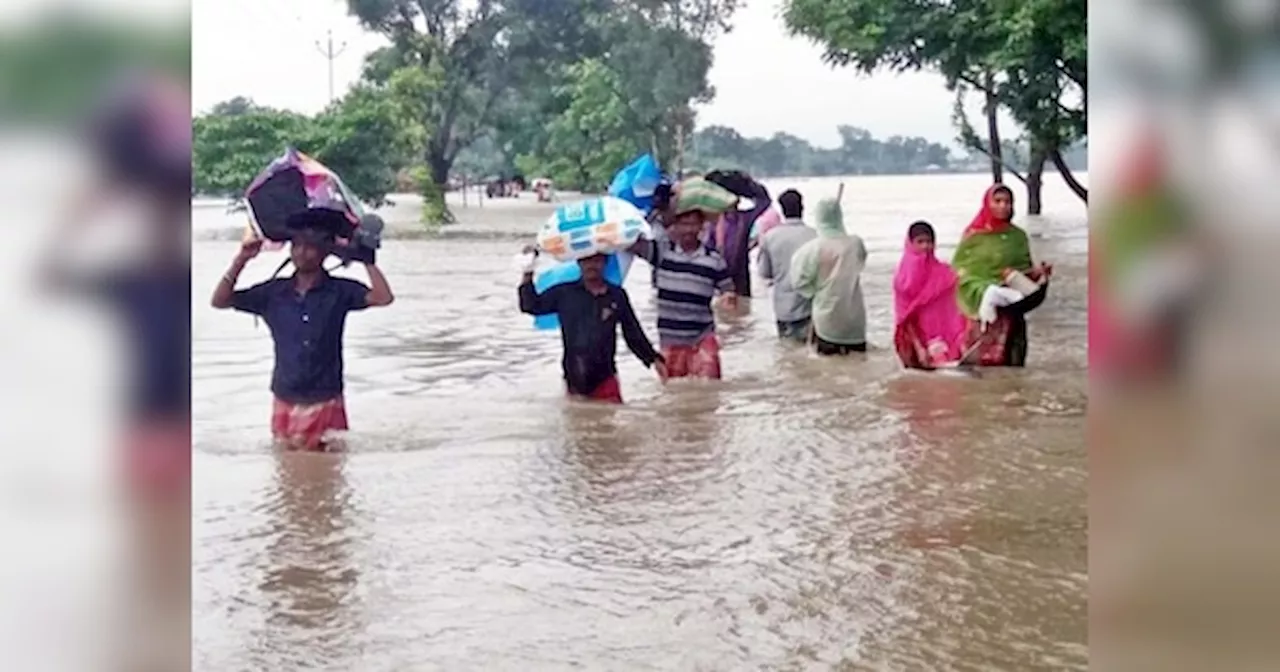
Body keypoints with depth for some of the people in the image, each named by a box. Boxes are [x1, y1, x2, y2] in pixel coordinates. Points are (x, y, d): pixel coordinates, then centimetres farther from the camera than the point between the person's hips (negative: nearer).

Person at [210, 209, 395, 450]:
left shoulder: (339, 291, -4)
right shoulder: (274, 292, 3)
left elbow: (383, 298, -18)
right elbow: (220, 300, 3)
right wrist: (241, 259, -7)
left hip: (325, 403, -2)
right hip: (285, 403, 3)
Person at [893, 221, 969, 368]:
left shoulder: (943, 273, 7)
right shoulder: (904, 277, -3)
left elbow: (952, 311, 6)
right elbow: (906, 318, -5)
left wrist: (960, 342, -5)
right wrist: (919, 348, -13)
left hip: (943, 338, 4)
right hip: (919, 338, -4)